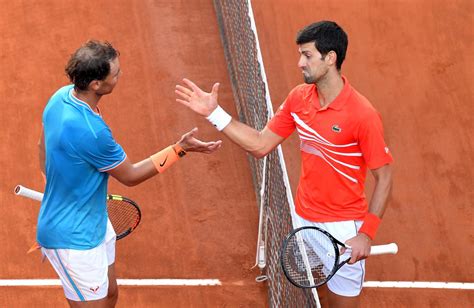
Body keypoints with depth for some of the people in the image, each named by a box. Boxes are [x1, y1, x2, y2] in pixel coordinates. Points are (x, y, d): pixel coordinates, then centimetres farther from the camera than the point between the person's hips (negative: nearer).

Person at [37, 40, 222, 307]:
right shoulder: (90, 132, -35)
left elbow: (44, 146, 11)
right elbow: (130, 175, -18)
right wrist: (180, 148, -17)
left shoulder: (61, 97, -7)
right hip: (74, 240, -9)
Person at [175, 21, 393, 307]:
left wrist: (366, 235, -21)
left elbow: (384, 178, -15)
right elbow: (261, 145, 5)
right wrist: (214, 112, -1)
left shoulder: (363, 114, -21)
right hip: (305, 221, 6)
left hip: (343, 228, -5)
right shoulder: (298, 98, -2)